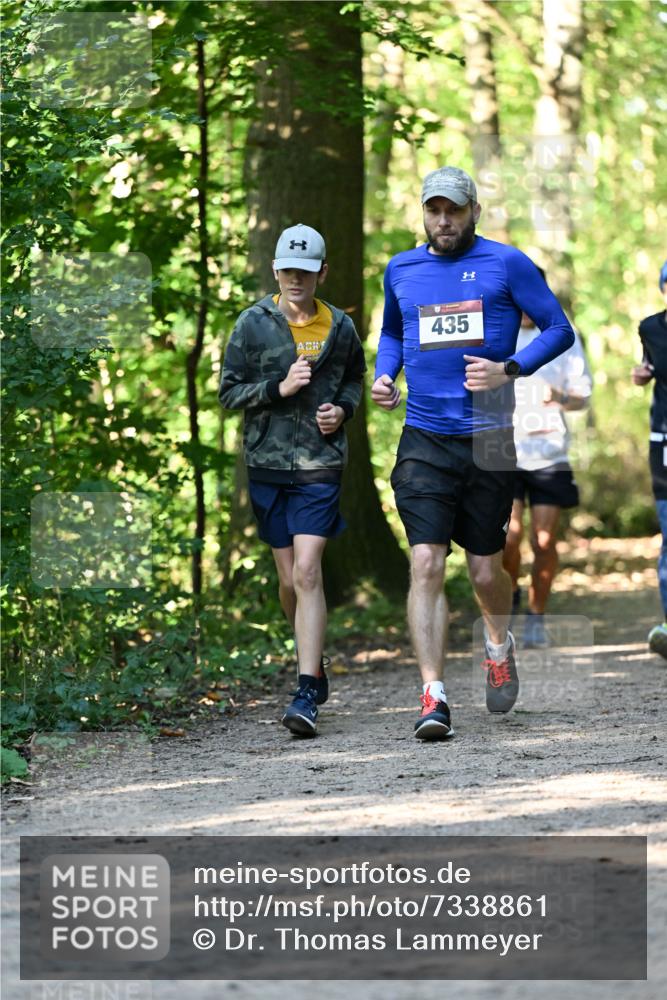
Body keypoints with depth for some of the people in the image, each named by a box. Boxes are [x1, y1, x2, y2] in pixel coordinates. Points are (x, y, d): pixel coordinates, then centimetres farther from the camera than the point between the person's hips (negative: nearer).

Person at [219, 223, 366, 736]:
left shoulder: (340, 326, 4)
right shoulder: (253, 324, 0)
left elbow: (355, 379, 21)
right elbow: (228, 392, 1)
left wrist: (342, 409, 0)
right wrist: (279, 388, -14)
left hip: (320, 463, -1)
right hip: (267, 463, 1)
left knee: (307, 572, -14)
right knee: (289, 578, 9)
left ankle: (307, 694, -16)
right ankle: (314, 659, 35)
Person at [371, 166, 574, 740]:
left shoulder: (506, 265, -1)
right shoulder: (402, 270, 11)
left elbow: (559, 330, 0)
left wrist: (509, 370, -15)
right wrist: (384, 374, 8)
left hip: (489, 439, -2)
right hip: (425, 439, 2)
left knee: (486, 570, 8)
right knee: (426, 564, -13)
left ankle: (499, 644, 41)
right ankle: (433, 696, -15)